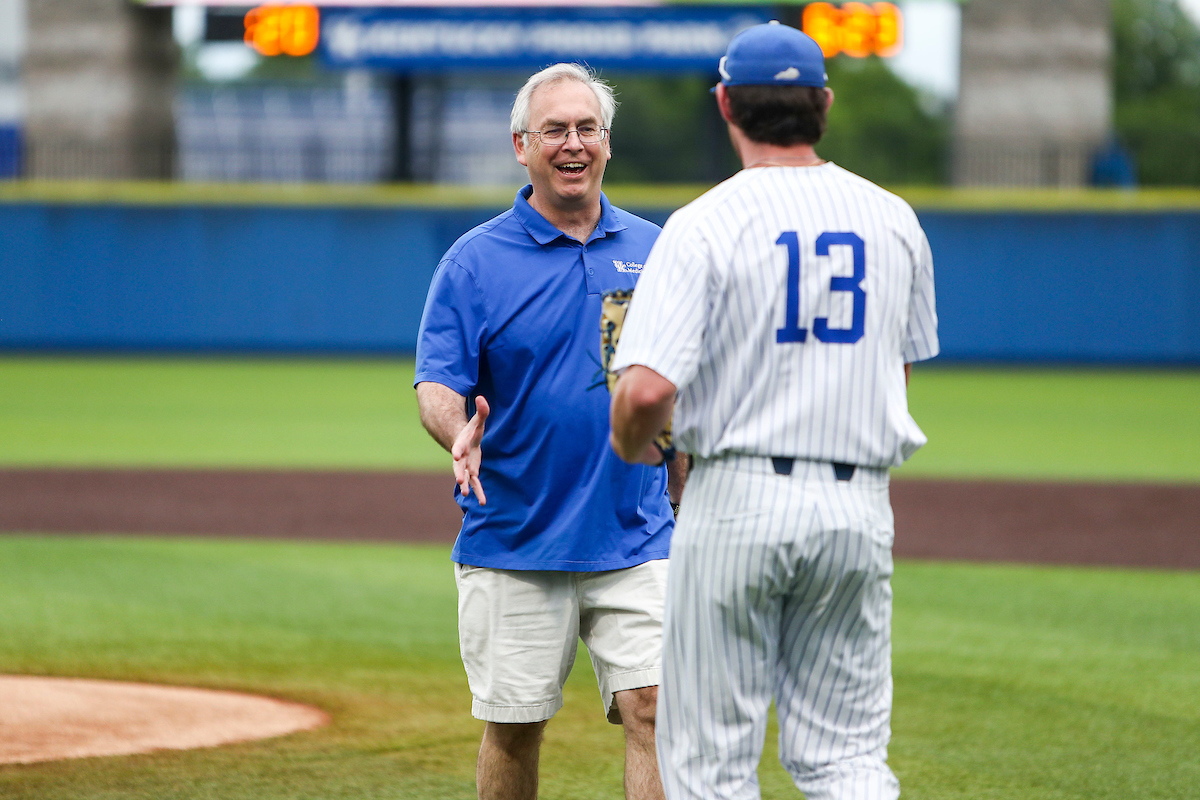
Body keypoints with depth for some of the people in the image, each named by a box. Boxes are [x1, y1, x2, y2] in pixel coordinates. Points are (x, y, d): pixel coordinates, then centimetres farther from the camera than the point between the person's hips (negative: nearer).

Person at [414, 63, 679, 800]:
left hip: (635, 540, 2)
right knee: (513, 726, 6)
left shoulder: (653, 250, 9)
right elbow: (438, 385, -7)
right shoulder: (474, 261, -1)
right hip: (513, 544, -1)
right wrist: (461, 435, -30)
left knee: (654, 707, -10)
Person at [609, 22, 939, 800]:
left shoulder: (705, 224, -10)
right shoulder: (894, 220, 6)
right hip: (858, 503, 4)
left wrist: (630, 446, 3)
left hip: (738, 500, -4)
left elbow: (647, 389, -19)